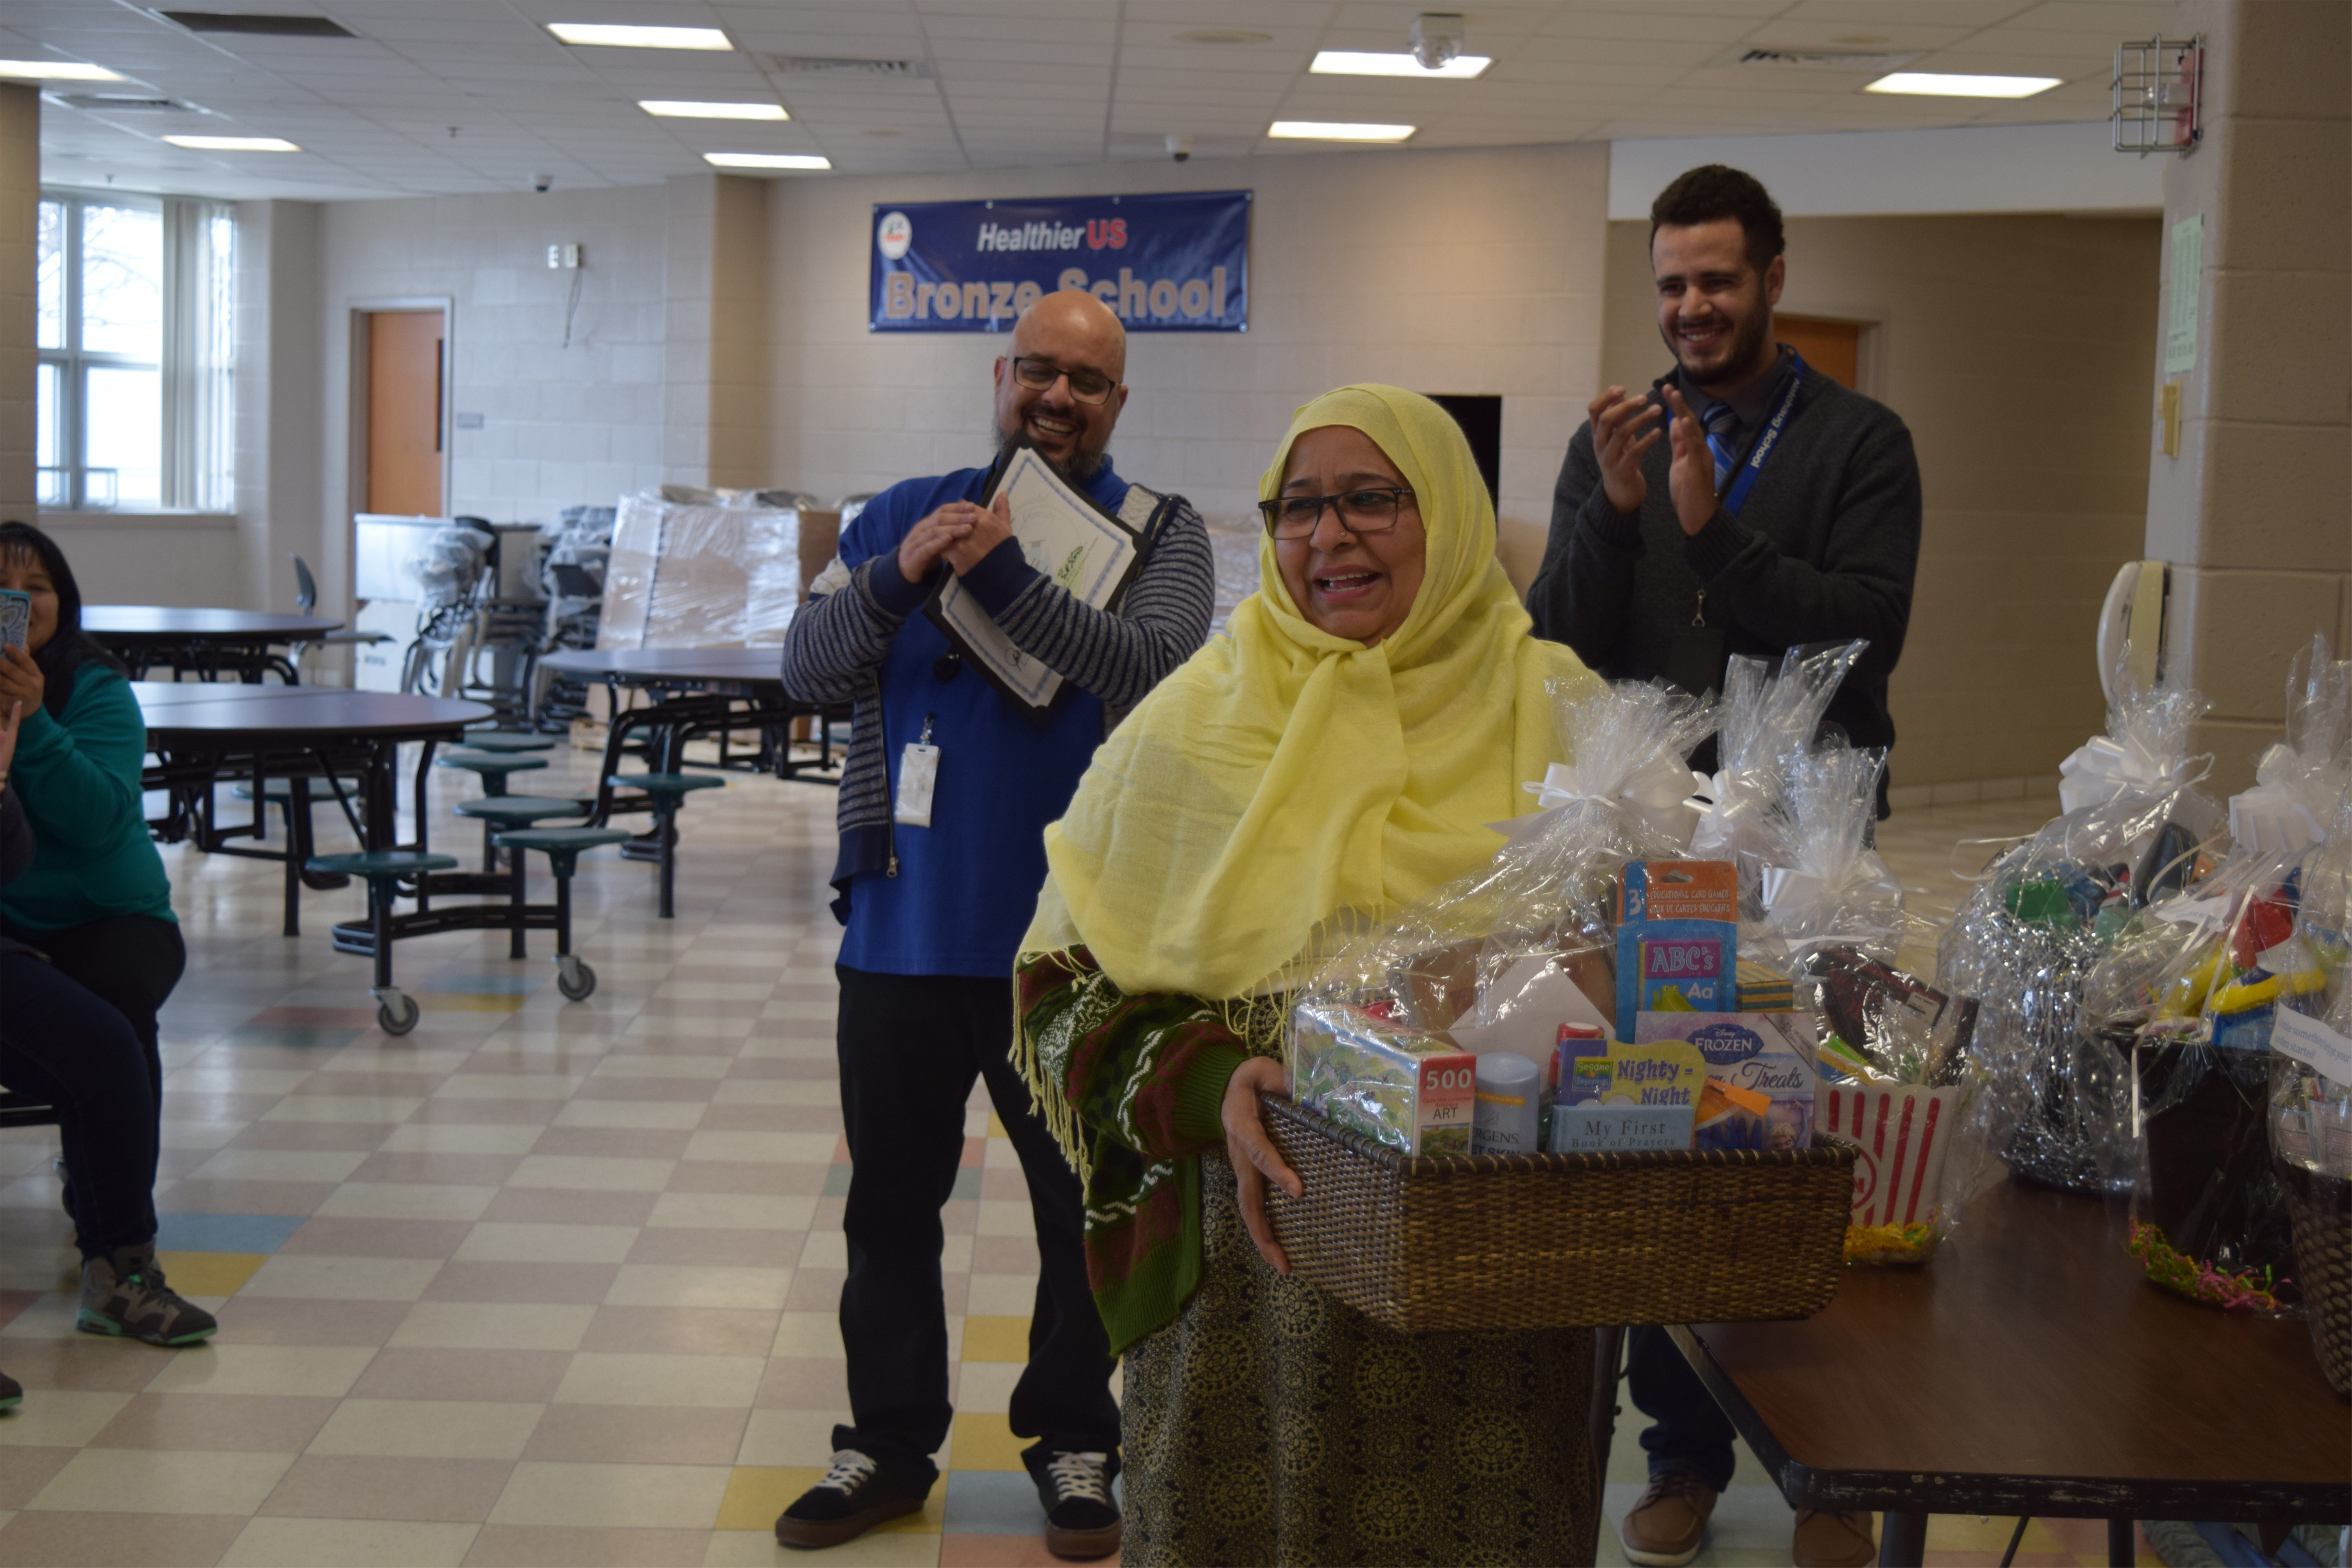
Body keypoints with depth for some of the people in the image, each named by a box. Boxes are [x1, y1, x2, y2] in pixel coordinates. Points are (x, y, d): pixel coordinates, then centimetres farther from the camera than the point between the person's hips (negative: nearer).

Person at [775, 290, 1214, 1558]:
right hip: (903, 928, 3)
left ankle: (1073, 1442, 27)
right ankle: (888, 1444, 26)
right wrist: (897, 577, -16)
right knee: (890, 1204, 12)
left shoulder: (1158, 533, 1)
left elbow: (1157, 669, -18)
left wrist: (1005, 577, -25)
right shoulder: (904, 514, 8)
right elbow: (807, 668, 1)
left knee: (1087, 1209, 10)